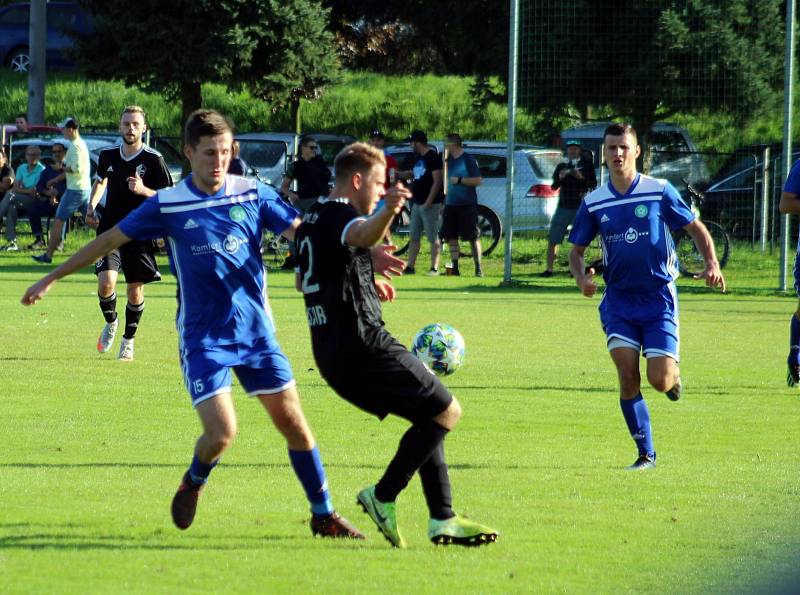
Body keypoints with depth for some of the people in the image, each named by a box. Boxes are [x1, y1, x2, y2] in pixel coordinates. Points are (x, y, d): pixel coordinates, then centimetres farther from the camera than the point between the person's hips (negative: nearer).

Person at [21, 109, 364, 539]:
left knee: (292, 422, 0)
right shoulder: (167, 206, -5)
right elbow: (110, 239, 4)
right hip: (203, 338, -2)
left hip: (256, 331, 2)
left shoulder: (253, 194, -1)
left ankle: (324, 515, 15)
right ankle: (194, 483, 20)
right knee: (221, 432, -14)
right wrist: (52, 278, 9)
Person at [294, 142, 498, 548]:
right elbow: (362, 236, -38)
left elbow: (302, 281, 36)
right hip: (362, 343, -10)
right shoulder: (339, 215, -11)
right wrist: (387, 211, -59)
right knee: (446, 411, -4)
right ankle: (383, 496, -5)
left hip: (330, 354, 10)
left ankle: (442, 519, 11)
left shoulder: (311, 221, 19)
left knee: (429, 417, 17)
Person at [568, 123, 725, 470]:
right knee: (627, 376, -12)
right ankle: (645, 454, 0)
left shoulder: (660, 192, -3)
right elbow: (576, 249, 12)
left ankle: (674, 372, 29)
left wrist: (712, 265, -12)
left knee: (659, 381, -10)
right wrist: (581, 278, -10)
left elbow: (696, 229, 5)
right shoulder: (594, 203, 3)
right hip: (618, 300, 2)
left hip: (659, 296, -2)